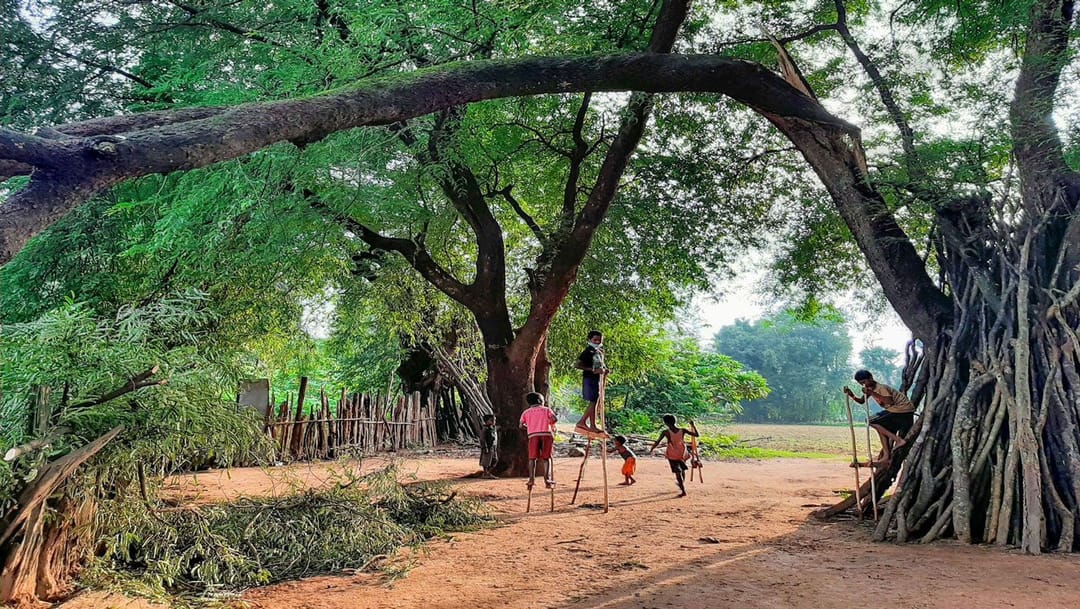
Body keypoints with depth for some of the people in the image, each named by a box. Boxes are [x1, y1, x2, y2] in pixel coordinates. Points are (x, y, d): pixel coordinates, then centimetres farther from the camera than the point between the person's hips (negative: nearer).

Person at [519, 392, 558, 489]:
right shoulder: (546, 409, 15)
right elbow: (554, 419, 0)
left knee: (532, 458, 7)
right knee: (547, 458, 6)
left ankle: (531, 478, -7)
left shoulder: (526, 412, 18)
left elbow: (521, 425, 11)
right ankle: (547, 478, -7)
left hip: (533, 435, 0)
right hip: (547, 434, 0)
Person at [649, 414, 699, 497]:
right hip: (682, 454, 3)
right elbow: (697, 435, -7)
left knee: (678, 472, 4)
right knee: (683, 470, 26)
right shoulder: (682, 430, -11)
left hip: (672, 455, -3)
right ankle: (682, 484, 45)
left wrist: (651, 450, 3)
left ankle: (683, 491, -1)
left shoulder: (666, 432, -16)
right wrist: (693, 425, 3)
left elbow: (657, 442, -13)